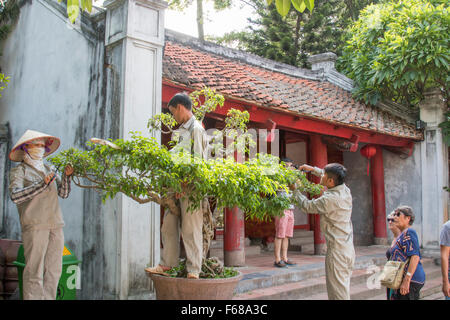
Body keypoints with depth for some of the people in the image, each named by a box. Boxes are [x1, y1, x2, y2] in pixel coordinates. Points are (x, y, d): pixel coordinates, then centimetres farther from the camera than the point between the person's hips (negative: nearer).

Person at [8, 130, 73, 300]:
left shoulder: (49, 169, 22)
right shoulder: (19, 171, 6)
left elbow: (63, 193, 14)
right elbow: (15, 196, -11)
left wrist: (67, 176, -2)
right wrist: (42, 184, -19)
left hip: (55, 225, 6)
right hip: (34, 225, -5)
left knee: (54, 270, 5)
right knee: (34, 271, -8)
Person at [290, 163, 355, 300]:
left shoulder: (329, 199, -21)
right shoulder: (345, 190, 3)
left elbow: (307, 206, -4)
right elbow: (331, 176, 25)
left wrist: (295, 190, 10)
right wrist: (313, 169, 25)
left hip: (337, 251, -9)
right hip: (349, 249, 9)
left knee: (337, 293, -2)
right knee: (344, 288, 17)